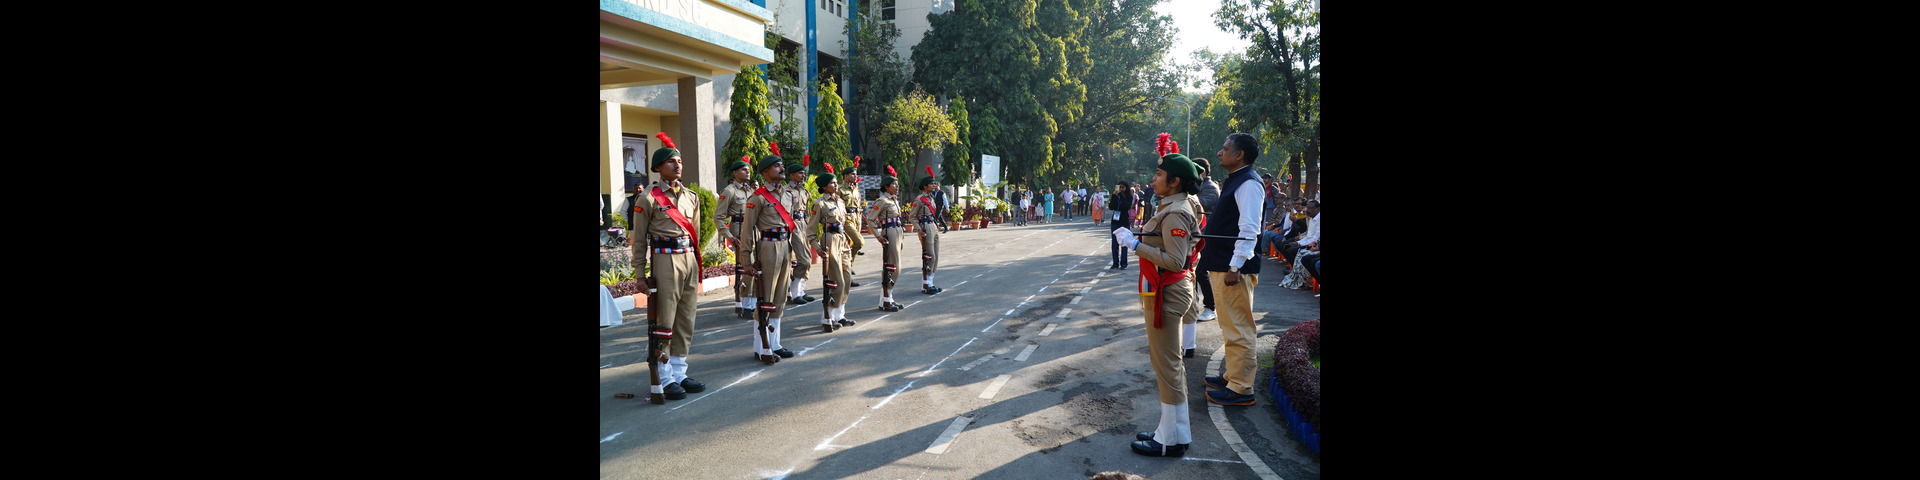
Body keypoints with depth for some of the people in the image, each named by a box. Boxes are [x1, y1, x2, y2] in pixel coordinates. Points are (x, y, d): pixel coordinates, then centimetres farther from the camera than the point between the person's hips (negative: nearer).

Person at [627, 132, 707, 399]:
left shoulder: (691, 197, 13)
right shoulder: (649, 198, -5)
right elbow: (639, 239, -4)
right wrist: (641, 275, -8)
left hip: (689, 260, 6)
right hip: (665, 260, -6)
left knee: (686, 321, 10)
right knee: (663, 323, -2)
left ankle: (679, 374, 19)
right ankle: (665, 379, 6)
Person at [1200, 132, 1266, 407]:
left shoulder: (1248, 184, -16)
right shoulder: (1234, 181, 15)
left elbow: (1249, 229, -23)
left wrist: (1235, 267, -25)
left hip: (1233, 269, -11)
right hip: (1220, 266, 11)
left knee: (1238, 328, -3)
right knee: (1230, 327, 19)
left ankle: (1241, 389, 3)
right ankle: (1232, 376, 31)